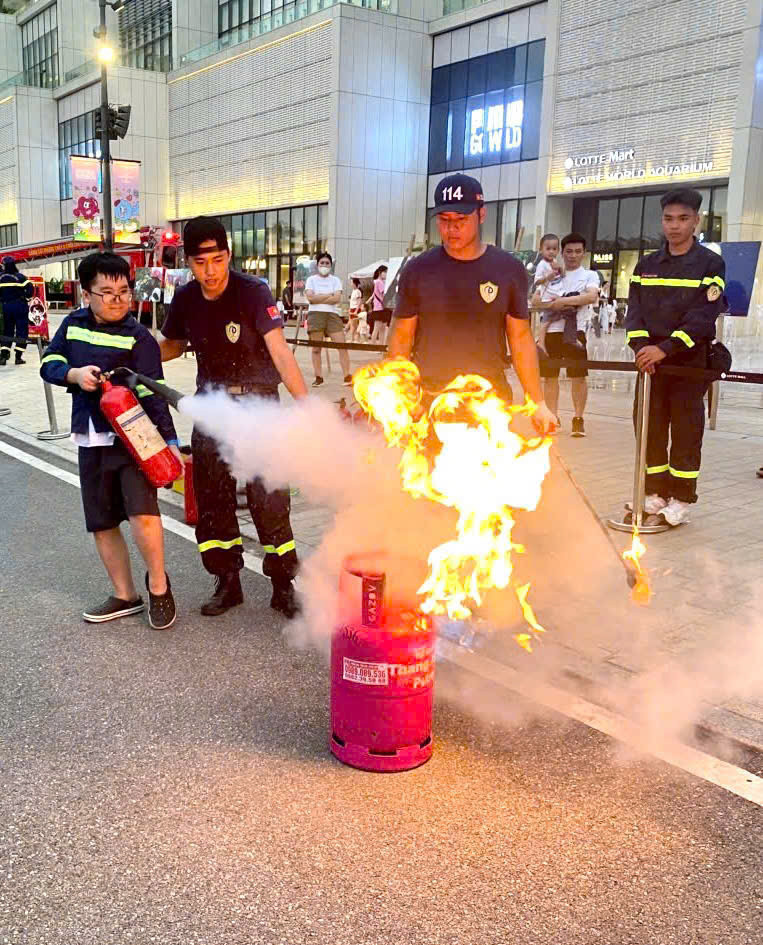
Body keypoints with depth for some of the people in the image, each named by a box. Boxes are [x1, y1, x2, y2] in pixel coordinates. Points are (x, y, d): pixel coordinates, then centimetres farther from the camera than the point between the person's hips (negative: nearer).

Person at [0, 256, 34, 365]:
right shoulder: (20, 277, -7)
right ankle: (18, 357, -1)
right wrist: (27, 298, 0)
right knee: (22, 331, 3)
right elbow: (30, 288, -15)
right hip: (20, 306, -3)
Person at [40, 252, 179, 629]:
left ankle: (158, 585, 4)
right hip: (90, 441, 5)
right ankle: (125, 596, 27)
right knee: (102, 524, 11)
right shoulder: (73, 324, 6)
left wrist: (170, 442, -20)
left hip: (132, 437, -5)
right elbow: (48, 364, 9)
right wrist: (75, 375, -12)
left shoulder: (138, 337, -9)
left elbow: (152, 395, -13)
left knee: (142, 511, -21)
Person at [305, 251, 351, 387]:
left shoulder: (336, 280, 14)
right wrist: (328, 295, -3)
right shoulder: (311, 279, 11)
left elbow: (337, 299, -3)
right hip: (315, 314, -1)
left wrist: (318, 298, -6)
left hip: (332, 314, 1)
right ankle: (318, 377, 6)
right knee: (316, 348, -1)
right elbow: (310, 297, -6)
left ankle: (347, 376, -8)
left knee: (342, 345, -9)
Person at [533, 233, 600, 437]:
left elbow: (592, 296, -15)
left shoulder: (589, 276, 5)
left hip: (575, 331, -3)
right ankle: (552, 417, 17)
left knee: (579, 375, -3)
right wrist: (550, 304, -9)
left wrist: (562, 301, -17)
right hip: (552, 330, 3)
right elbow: (536, 302, 11)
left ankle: (578, 418, 7)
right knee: (550, 375, 6)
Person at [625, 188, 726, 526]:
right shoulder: (646, 265, 10)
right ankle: (656, 492, 17)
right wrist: (641, 345, -15)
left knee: (686, 430, 0)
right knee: (649, 426, 6)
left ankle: (681, 498, 9)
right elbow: (635, 310, 3)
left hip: (690, 361, -4)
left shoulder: (710, 264, -2)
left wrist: (665, 348, -22)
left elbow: (703, 317, -12)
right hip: (651, 359, 4)